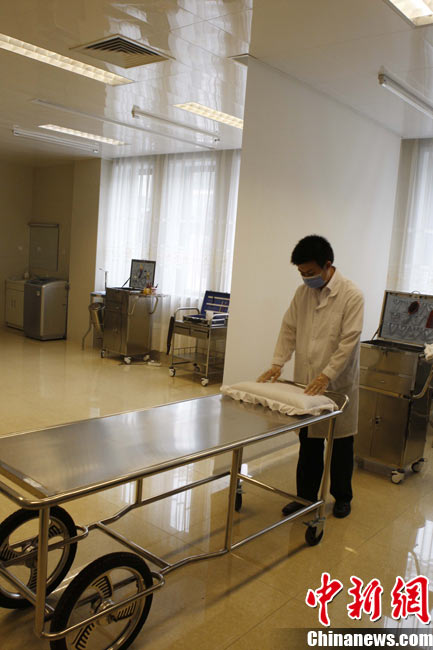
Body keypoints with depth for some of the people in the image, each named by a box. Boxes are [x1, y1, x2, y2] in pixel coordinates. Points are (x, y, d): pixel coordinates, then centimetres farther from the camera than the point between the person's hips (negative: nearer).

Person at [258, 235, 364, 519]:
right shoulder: (303, 292, 4)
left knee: (341, 443, 12)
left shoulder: (352, 295, -13)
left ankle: (342, 497, 30)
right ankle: (306, 496, 27)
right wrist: (278, 362, -4)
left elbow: (349, 340, -17)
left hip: (338, 383, -4)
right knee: (308, 442, 13)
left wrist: (326, 376, -22)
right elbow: (289, 329, 7)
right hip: (307, 381, 5)